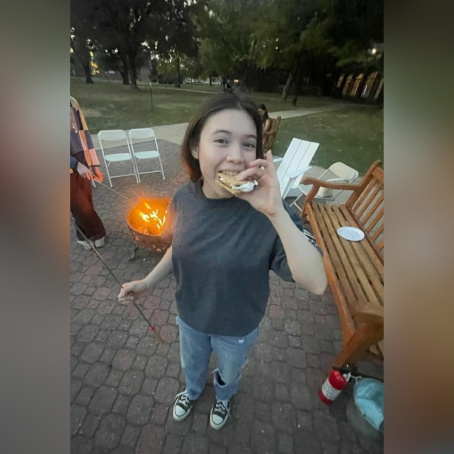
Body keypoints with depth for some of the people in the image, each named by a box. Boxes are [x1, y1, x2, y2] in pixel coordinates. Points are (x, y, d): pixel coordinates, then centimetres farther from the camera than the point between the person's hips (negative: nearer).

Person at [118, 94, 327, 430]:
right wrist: (149, 282, -8)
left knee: (229, 372, 33)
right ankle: (193, 391, 74)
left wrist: (276, 213, -48)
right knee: (191, 364, 35)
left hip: (237, 327, -2)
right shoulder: (184, 198, -19)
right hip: (190, 315, 3)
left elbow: (316, 283, -38)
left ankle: (223, 397, 72)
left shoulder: (267, 209, -32)